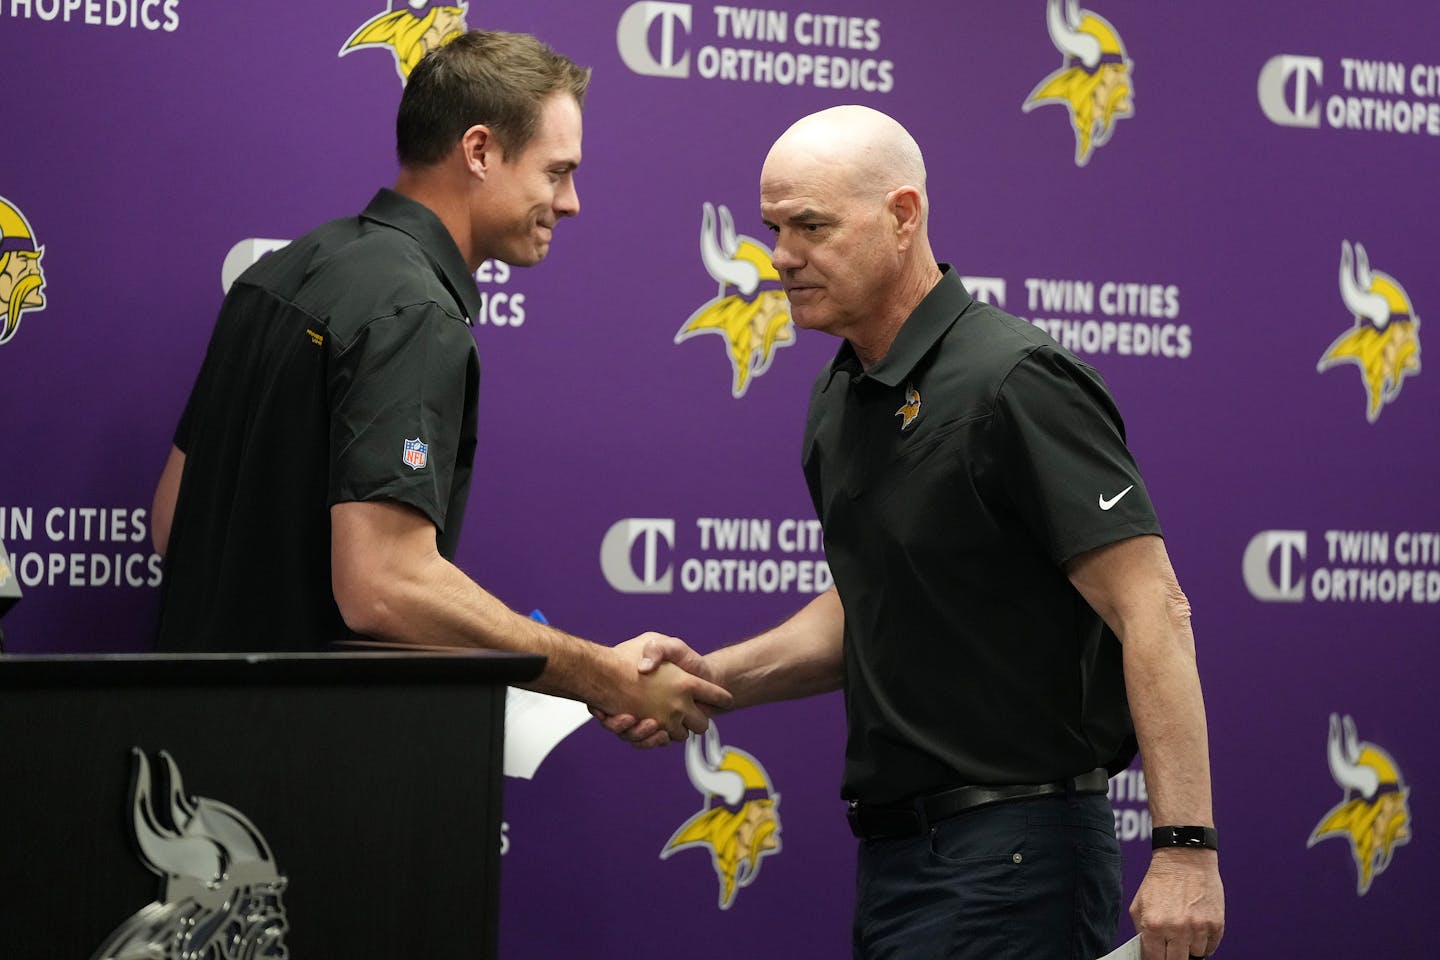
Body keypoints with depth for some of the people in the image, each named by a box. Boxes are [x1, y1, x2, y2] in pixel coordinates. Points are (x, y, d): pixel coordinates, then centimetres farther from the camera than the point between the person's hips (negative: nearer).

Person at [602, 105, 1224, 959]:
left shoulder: (1013, 384, -15)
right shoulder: (842, 398, 13)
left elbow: (1153, 612, -19)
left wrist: (1184, 847, -25)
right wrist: (715, 678, 8)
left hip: (1014, 854, -9)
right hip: (895, 848, 9)